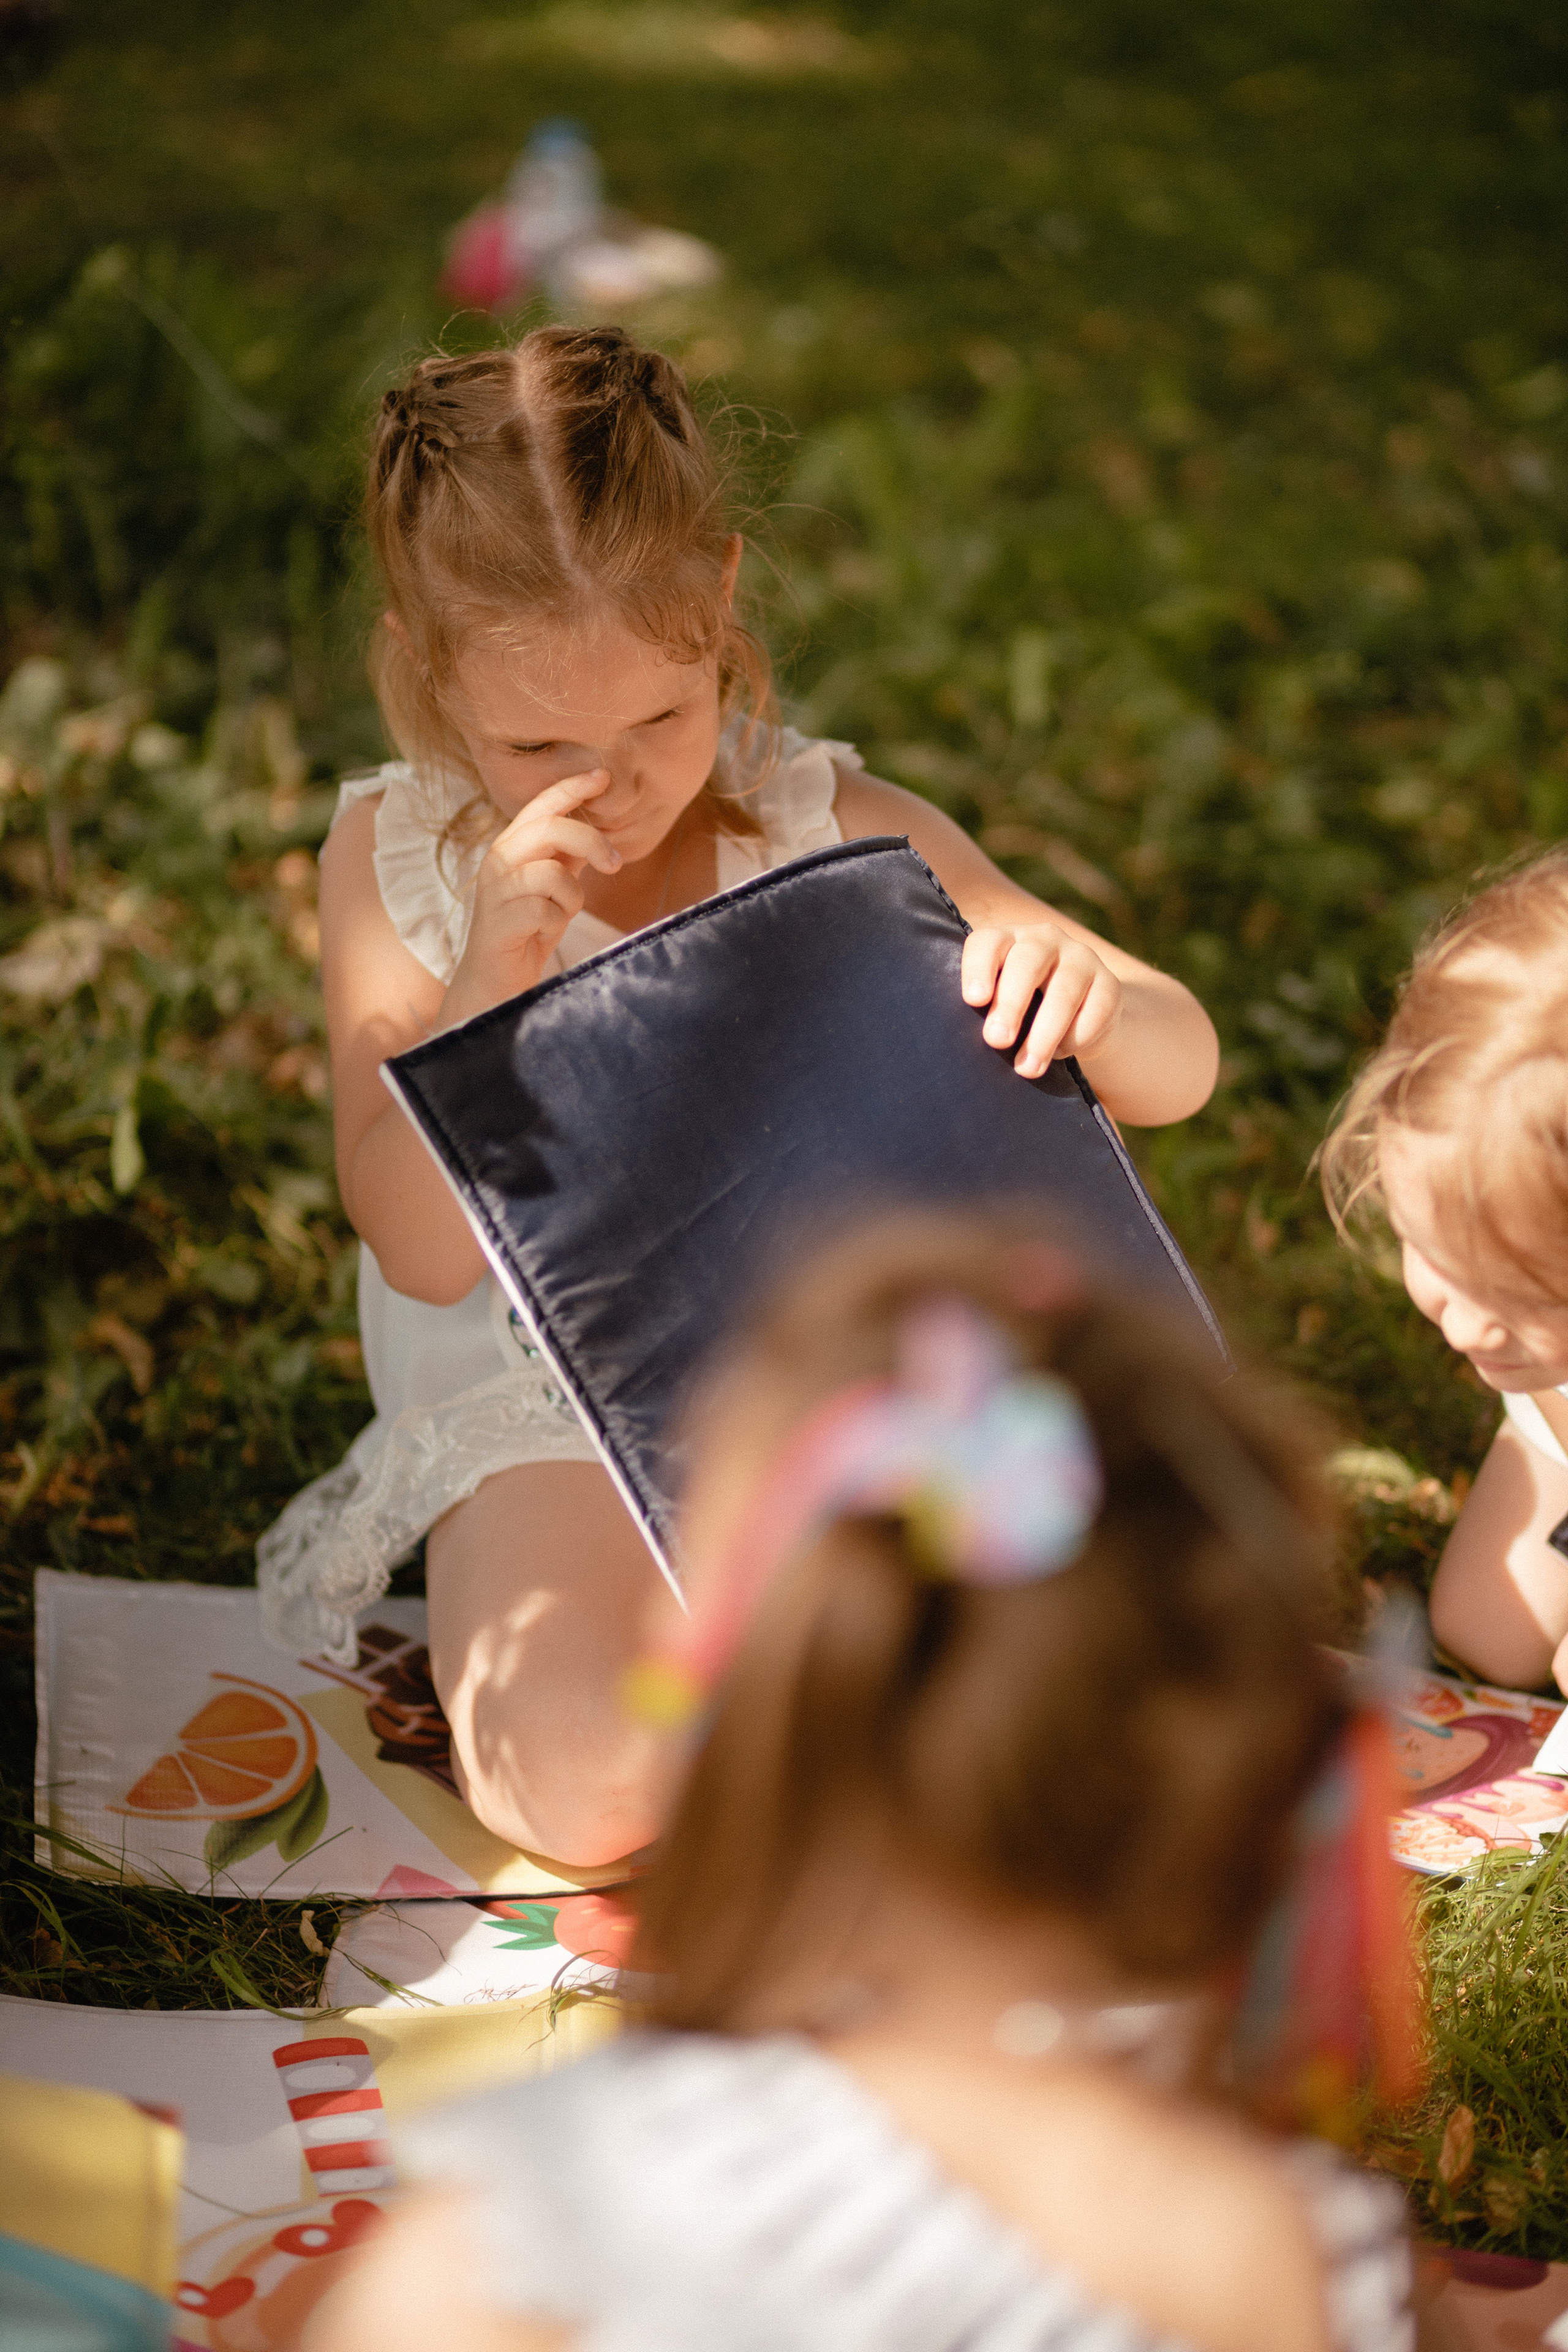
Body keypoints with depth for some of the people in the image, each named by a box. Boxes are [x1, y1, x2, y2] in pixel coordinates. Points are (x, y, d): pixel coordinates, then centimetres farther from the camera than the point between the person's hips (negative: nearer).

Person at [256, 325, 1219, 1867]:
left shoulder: (830, 832, -13)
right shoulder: (397, 860, -12)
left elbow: (1181, 1072, -14)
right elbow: (421, 1252, -18)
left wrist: (1083, 995, -39)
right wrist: (497, 972, -33)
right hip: (543, 1396, -1)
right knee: (585, 1789, -25)